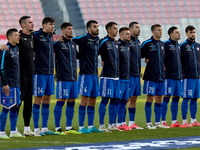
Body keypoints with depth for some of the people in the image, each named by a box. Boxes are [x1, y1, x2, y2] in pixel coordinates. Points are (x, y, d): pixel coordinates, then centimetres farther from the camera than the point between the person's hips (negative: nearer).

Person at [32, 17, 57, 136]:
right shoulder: (36, 36, -10)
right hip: (40, 72, -7)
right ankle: (36, 128, 1)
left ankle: (45, 128, 14)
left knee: (47, 99, 9)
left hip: (50, 72, 7)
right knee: (38, 99, -3)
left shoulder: (51, 37, 12)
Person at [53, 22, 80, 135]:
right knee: (61, 101, -7)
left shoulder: (73, 44, 15)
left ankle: (69, 127, 14)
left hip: (73, 78, 7)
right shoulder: (58, 43, -7)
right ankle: (57, 128, -2)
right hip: (63, 78, -7)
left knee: (71, 102, 8)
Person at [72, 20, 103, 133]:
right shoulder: (84, 39, -10)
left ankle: (91, 126, 15)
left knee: (93, 101, 9)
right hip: (86, 74, -7)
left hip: (95, 74, 7)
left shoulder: (97, 39, 13)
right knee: (85, 100, -6)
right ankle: (81, 127, -3)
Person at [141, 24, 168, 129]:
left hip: (161, 77, 6)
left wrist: (163, 67, 13)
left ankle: (157, 122, 14)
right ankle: (148, 123, 0)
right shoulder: (147, 44, -6)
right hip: (151, 77, -6)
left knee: (159, 99, 8)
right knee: (150, 98, -4)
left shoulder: (162, 44, 13)